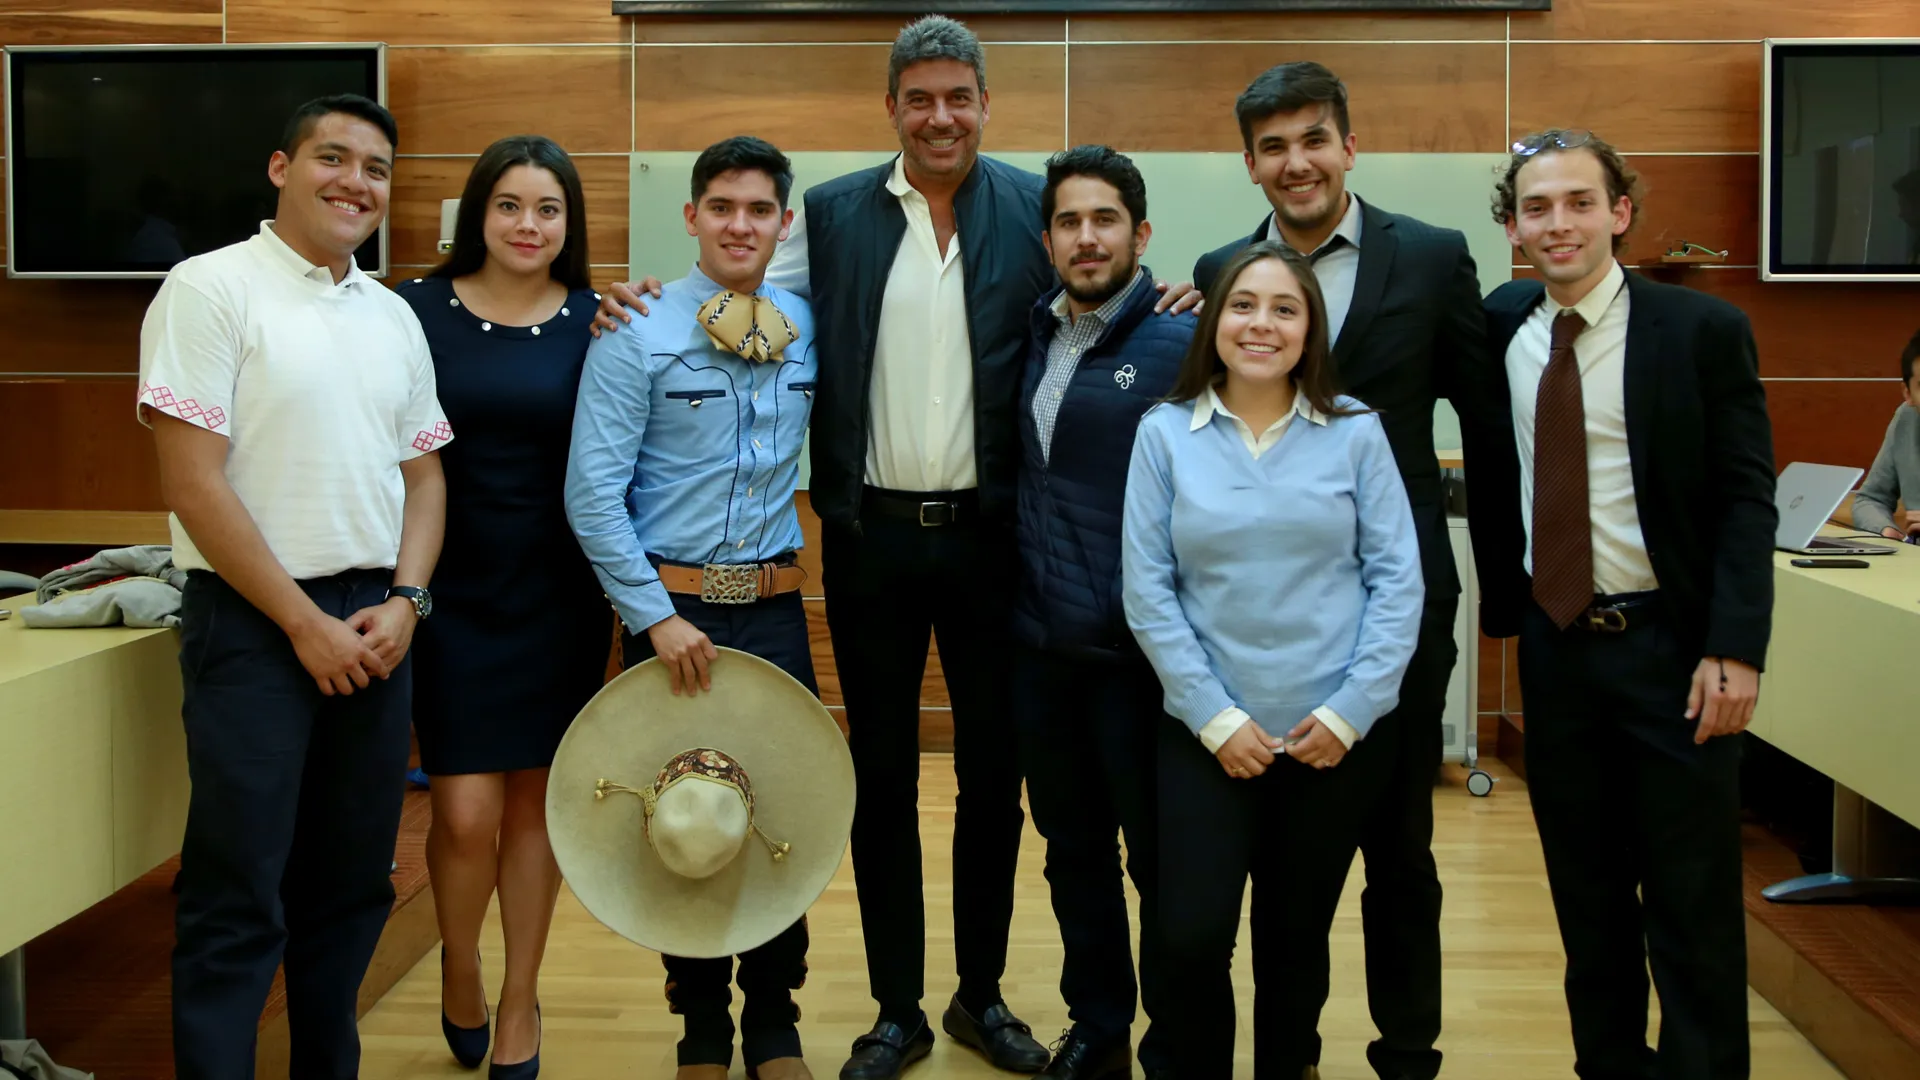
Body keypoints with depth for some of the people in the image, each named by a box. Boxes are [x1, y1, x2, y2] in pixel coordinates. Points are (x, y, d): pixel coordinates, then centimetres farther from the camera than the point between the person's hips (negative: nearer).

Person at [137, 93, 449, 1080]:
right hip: (253, 621, -6)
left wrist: (402, 603, -2)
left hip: (375, 628, 6)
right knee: (238, 902, -2)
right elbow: (193, 484, -12)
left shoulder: (394, 317, 12)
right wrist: (306, 624, -12)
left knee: (353, 886, 13)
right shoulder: (212, 288, -6)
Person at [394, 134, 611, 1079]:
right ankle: (459, 973, 26)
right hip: (452, 587, -1)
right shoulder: (419, 311, -1)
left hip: (559, 592, 1)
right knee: (466, 811, -5)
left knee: (534, 797, 10)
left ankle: (519, 1001, 28)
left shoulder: (596, 322, 2)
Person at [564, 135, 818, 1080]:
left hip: (774, 604, 3)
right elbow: (593, 490, -10)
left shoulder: (809, 327, 6)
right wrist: (656, 615, -13)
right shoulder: (637, 334, -6)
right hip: (670, 604, -3)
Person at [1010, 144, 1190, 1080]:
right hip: (1042, 648, 6)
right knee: (1073, 850, 17)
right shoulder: (1035, 337, 8)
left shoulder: (1183, 344, -9)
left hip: (1137, 652, -5)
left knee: (1161, 860, 8)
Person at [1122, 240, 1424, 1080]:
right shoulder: (1165, 433, -2)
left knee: (1297, 938, 12)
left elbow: (1397, 579, -2)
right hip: (1206, 735, 0)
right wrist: (1215, 716, -9)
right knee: (1193, 937, -2)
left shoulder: (1356, 431, 0)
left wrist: (1350, 710, -10)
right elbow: (1146, 589, -4)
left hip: (1331, 735, 1)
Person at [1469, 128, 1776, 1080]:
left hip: (1671, 644, -4)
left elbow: (1747, 499, -8)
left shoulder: (1703, 329, -6)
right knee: (1587, 898, 13)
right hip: (1554, 642, 4)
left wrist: (1734, 648, -16)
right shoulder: (1501, 327, 5)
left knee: (1693, 906, 3)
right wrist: (1499, 601, 6)